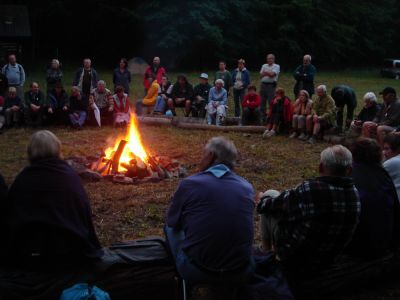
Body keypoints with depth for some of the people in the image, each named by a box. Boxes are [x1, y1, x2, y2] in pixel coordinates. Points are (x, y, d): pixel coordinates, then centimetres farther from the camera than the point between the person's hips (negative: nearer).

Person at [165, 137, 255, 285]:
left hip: (196, 273, -3)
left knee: (171, 227, 24)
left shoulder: (189, 184, -9)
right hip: (241, 273, 4)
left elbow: (172, 222, 9)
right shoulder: (247, 187, 1)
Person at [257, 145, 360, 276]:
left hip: (292, 261, -5)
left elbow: (264, 206, -15)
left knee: (270, 194, 9)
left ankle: (266, 251, 24)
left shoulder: (308, 190, -30)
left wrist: (263, 201, 11)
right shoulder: (357, 195, -15)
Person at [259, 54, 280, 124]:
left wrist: (265, 72, -2)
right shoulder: (264, 66, 18)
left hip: (271, 85, -5)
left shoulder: (276, 66, 2)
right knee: (262, 102, 6)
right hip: (263, 85, 5)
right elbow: (261, 75, 9)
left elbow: (272, 74, -14)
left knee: (271, 102, -9)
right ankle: (263, 118, 14)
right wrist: (268, 73, -6)